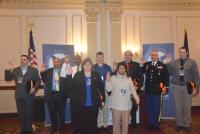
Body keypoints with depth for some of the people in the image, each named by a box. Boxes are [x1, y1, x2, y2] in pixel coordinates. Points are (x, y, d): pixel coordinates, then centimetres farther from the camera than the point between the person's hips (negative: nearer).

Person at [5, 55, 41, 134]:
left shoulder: (33, 70, 3)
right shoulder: (15, 70, 9)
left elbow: (38, 81, 3)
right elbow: (7, 78, 5)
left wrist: (35, 88, -12)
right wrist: (8, 70, -10)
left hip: (29, 95, -2)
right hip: (19, 95, 2)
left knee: (29, 113, 7)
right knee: (21, 113, 10)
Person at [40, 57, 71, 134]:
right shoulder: (48, 71, 7)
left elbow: (67, 83, -10)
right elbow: (44, 81, 1)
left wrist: (68, 75, -26)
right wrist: (42, 72, -11)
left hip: (61, 95, -2)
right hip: (51, 94, 2)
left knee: (61, 113, 11)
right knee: (52, 112, 14)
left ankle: (61, 128, 27)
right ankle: (54, 127, 32)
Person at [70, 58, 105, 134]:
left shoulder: (96, 75, 3)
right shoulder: (78, 75, 1)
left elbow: (101, 88, 4)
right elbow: (73, 87, -5)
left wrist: (103, 100, 3)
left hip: (94, 104, 1)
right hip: (82, 104, 0)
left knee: (93, 123, 9)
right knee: (83, 123, 9)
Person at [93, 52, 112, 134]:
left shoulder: (108, 67, 4)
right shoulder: (93, 67, 0)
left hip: (105, 90, 1)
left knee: (105, 109, 8)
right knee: (97, 109, 7)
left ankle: (105, 125, 21)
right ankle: (98, 125, 20)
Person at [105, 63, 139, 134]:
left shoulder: (129, 78, 7)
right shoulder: (113, 78, -2)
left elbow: (133, 90, 8)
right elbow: (109, 89, -9)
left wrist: (137, 99, -1)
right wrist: (108, 80, -21)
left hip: (126, 105, 3)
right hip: (116, 105, -2)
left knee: (125, 122, 13)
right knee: (116, 122, 6)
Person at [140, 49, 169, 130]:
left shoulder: (162, 65, -3)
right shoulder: (146, 64, 5)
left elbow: (166, 77, -4)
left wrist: (165, 88, -9)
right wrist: (141, 65, -15)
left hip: (157, 90, -3)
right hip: (148, 90, 3)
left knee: (156, 108, 9)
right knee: (149, 108, 12)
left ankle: (156, 124, 25)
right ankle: (151, 123, 26)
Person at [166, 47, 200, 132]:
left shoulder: (192, 62, -3)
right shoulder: (174, 62, 3)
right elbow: (169, 73, 5)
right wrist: (168, 64, -8)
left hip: (187, 87, -2)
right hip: (177, 87, 2)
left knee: (187, 106, 8)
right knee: (178, 106, 10)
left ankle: (186, 125, 22)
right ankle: (179, 124, 23)